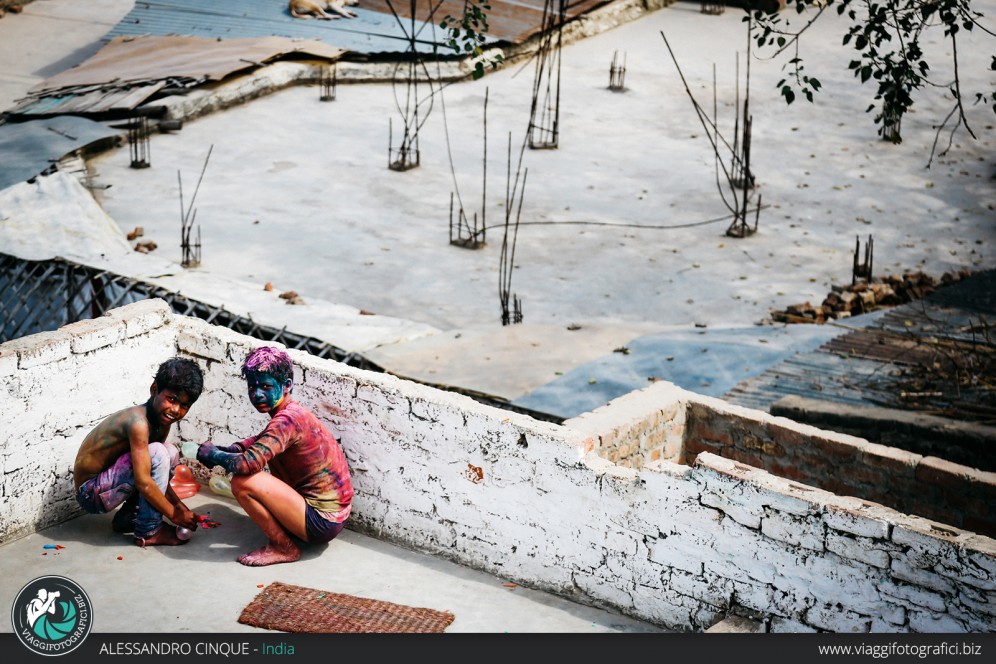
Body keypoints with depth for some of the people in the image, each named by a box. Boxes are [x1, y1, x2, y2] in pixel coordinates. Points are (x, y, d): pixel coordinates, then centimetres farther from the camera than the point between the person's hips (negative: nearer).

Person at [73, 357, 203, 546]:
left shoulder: (162, 422, 2)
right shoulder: (139, 422, -27)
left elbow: (156, 474, 12)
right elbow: (144, 483, -29)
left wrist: (179, 506, 2)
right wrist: (175, 515, -18)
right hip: (91, 493, -9)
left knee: (171, 453, 8)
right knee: (157, 453, -22)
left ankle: (127, 518, 12)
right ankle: (148, 532, -11)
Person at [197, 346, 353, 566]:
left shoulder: (288, 420, -22)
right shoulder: (292, 412, 8)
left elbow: (248, 463, -31)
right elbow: (262, 441, 28)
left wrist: (212, 454, -10)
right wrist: (232, 449, 6)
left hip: (321, 521, -10)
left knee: (243, 482, -19)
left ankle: (284, 548, -2)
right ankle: (285, 534, 17)